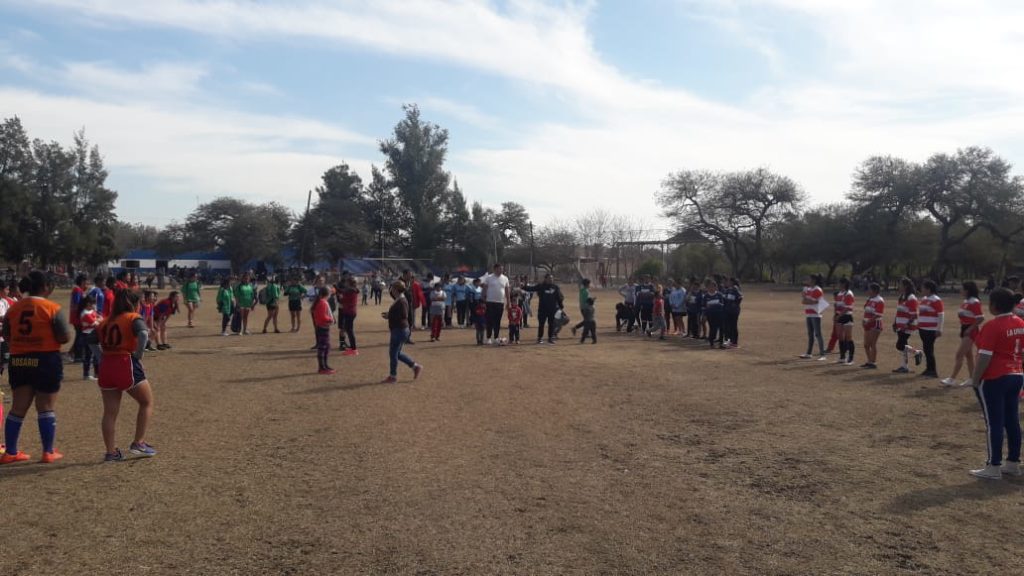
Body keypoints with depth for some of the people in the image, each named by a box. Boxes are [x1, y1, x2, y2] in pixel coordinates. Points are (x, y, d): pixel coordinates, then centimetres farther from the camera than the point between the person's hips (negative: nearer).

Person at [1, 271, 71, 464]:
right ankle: (49, 452, 8)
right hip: (46, 361, -5)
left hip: (18, 361, 5)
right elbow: (65, 337, -13)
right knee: (46, 408, 4)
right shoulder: (52, 308, -12)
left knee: (18, 407, 14)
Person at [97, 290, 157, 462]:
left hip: (106, 366, 6)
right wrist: (138, 356, -14)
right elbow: (143, 334, -22)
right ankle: (139, 443, 7)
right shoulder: (134, 318, -3)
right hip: (127, 365, -6)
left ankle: (111, 452, 11)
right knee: (147, 402, 11)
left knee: (110, 412, 9)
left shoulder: (106, 322, 17)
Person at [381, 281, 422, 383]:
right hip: (397, 330, 10)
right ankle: (416, 367, 21)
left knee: (393, 353, -1)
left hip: (400, 331, -10)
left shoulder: (401, 301, -19)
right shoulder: (399, 300, 13)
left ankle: (393, 376, 9)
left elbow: (404, 316, -26)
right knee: (396, 353, 16)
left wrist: (389, 316, -20)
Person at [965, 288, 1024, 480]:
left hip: (994, 379, -8)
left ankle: (994, 467, 3)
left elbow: (985, 357, -19)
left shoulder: (992, 326, -18)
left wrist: (975, 379, -11)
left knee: (994, 423, -2)